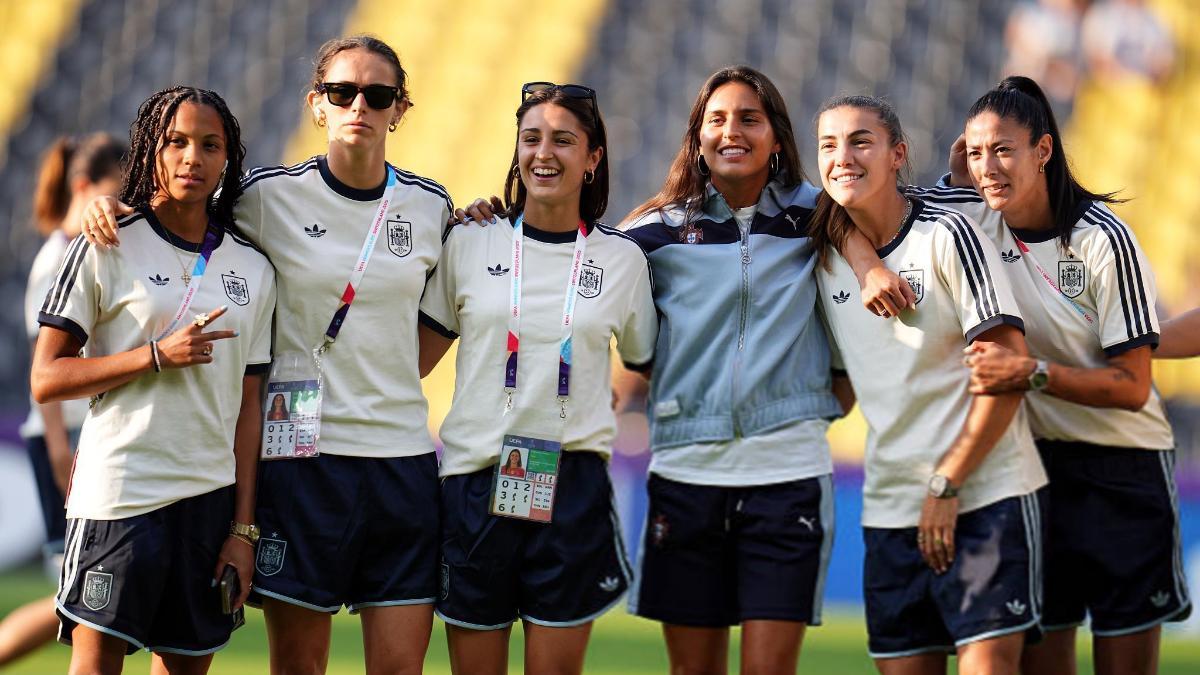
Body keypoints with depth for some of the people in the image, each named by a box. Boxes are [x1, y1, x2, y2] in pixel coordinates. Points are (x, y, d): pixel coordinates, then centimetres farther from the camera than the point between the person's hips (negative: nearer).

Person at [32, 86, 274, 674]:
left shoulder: (253, 271, 11)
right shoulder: (107, 251, -1)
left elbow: (248, 405, 12)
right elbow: (45, 378, -5)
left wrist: (243, 527, 7)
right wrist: (157, 355, -15)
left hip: (210, 497, 4)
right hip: (118, 493, -4)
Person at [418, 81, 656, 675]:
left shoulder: (623, 259, 6)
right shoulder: (469, 244, 5)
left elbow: (649, 367, 15)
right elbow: (413, 360, 9)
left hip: (573, 486, 0)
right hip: (475, 481, 0)